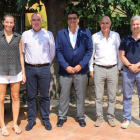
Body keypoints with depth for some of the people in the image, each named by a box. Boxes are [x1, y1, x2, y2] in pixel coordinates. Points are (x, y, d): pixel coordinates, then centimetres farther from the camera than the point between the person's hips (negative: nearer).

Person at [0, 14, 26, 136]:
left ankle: (15, 124, 19)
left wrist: (23, 72, 4)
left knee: (15, 97, 7)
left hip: (15, 71, 2)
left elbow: (20, 55, 8)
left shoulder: (18, 37, 6)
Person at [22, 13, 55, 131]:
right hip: (30, 68, 1)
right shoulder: (25, 35, 6)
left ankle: (46, 119, 17)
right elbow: (22, 51, 16)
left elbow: (52, 51, 11)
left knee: (45, 96, 5)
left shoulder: (48, 34, 3)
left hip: (44, 68, -1)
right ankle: (31, 119, 18)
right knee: (31, 96, 7)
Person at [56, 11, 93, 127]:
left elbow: (89, 50, 0)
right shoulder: (61, 33, 4)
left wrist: (81, 65, -9)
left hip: (81, 70, 0)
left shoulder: (86, 33, 3)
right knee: (64, 95, 7)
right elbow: (58, 51, 1)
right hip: (65, 70, 0)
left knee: (81, 95, 9)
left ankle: (81, 117, 24)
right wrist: (66, 66, -9)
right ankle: (62, 116, 22)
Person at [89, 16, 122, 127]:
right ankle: (99, 117, 16)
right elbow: (91, 53, 8)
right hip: (99, 69, -1)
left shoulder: (116, 36, 5)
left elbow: (119, 52, 13)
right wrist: (91, 69, 5)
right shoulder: (95, 37, 1)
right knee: (98, 96, 2)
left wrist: (119, 68, 10)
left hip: (113, 69, 1)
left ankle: (110, 116, 21)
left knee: (112, 96, 7)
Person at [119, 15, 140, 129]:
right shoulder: (125, 39, 8)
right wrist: (130, 66, -10)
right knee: (127, 96, 7)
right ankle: (127, 119, 17)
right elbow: (122, 56, 4)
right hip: (128, 71, 1)